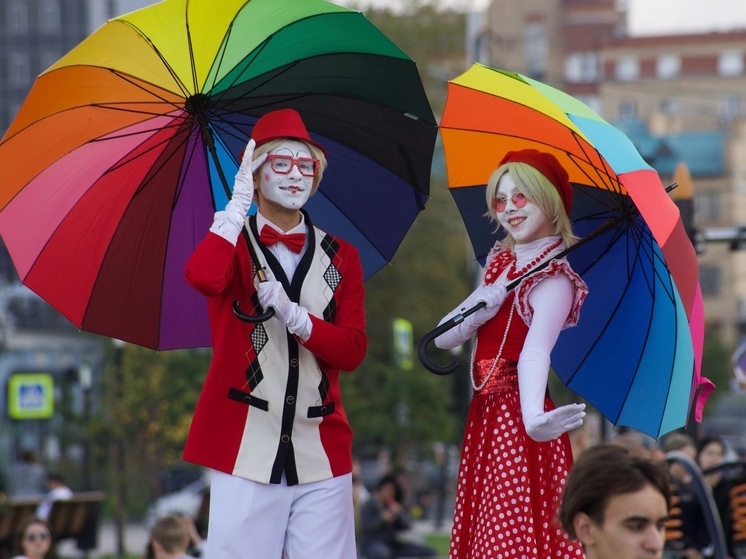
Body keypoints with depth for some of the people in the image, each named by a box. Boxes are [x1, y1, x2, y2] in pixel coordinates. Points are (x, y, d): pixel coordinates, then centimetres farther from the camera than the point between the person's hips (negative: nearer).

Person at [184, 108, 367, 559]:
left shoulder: (341, 256, 13)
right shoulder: (232, 243, 5)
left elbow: (354, 349, 3)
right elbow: (201, 276, -20)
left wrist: (294, 316, -12)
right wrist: (240, 203, -13)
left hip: (322, 451, 3)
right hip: (246, 449, -3)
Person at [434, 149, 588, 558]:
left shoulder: (553, 279, -11)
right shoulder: (500, 264, 14)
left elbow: (536, 353, -29)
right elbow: (443, 338, 10)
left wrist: (533, 417, -46)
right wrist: (483, 305, -9)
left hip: (515, 418, -8)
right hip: (485, 417, 8)